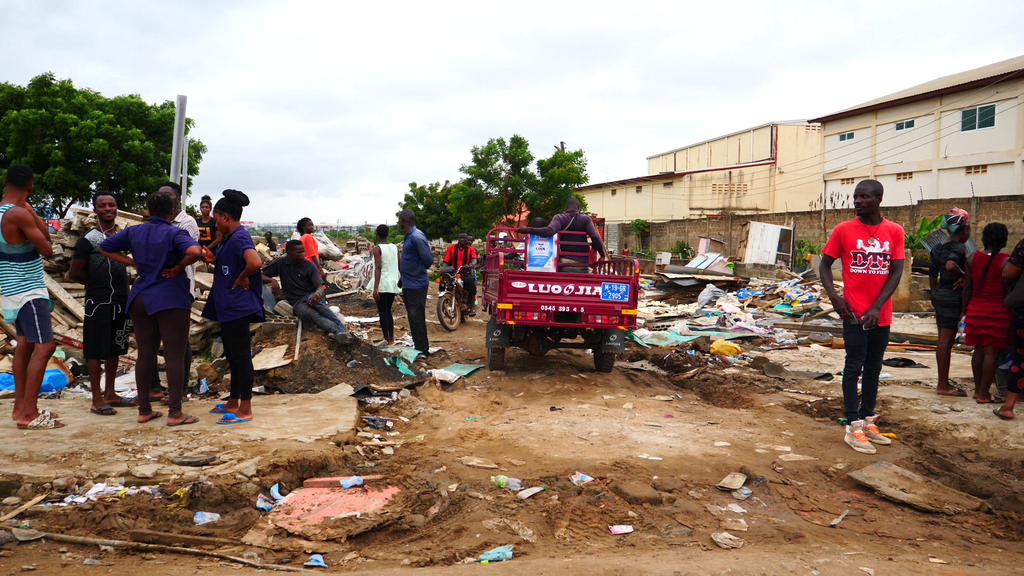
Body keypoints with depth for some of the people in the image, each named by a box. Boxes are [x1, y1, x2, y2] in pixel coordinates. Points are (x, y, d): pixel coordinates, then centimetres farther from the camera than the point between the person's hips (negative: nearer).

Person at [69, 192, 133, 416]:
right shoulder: (88, 240, -7)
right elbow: (74, 273, -6)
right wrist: (97, 282, 1)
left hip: (121, 302, 6)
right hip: (98, 303, -6)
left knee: (114, 349, 13)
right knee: (96, 351, -1)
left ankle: (110, 394, 23)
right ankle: (97, 400, 6)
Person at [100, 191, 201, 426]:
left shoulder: (133, 232, 8)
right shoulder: (174, 233, -9)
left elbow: (105, 247, 18)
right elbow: (195, 251, -29)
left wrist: (132, 263, 11)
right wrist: (178, 267, -12)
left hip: (140, 299, 6)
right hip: (170, 300, -6)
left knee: (145, 354, 11)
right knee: (174, 355, -2)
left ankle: (144, 410, 17)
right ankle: (175, 413, -2)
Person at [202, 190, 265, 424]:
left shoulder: (239, 237, -17)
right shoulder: (230, 238, 14)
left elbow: (255, 263, -33)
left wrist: (241, 279, -18)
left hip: (237, 307, -11)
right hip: (228, 307, 11)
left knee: (241, 357, -4)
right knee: (232, 356, 17)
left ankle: (245, 410, 2)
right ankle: (233, 403, 28)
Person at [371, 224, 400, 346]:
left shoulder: (377, 248, -8)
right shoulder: (395, 247, 8)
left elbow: (378, 268, -18)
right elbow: (400, 266, 9)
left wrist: (376, 287, -21)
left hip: (382, 285, -5)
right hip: (393, 284, 6)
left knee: (383, 313, 2)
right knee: (388, 311, 19)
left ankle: (387, 340, 0)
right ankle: (391, 339, 20)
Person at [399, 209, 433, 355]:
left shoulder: (417, 237, -19)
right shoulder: (409, 236, 11)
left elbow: (428, 258, -23)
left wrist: (420, 270, -6)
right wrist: (402, 280, 18)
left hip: (416, 285, -10)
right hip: (408, 284, 10)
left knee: (417, 319, -4)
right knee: (412, 318, 16)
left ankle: (423, 351, 4)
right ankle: (417, 348, 27)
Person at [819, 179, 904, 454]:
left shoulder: (894, 231, 2)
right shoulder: (843, 230, -3)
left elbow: (896, 272, -1)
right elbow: (824, 265, 3)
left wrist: (876, 307, -12)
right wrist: (834, 297, -13)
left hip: (881, 315, 3)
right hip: (854, 313, -3)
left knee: (874, 367, 11)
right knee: (854, 366, -3)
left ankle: (868, 421, 22)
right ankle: (853, 428, 1)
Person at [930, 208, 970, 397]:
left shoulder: (939, 248, 12)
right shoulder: (959, 247, -14)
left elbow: (932, 275, 16)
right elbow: (950, 265, -35)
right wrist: (963, 276, -18)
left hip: (940, 296, 9)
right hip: (952, 298, -9)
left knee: (944, 340, 13)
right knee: (946, 341, -4)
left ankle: (943, 383, 20)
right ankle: (943, 385, 2)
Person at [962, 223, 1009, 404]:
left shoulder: (972, 258, -1)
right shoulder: (1006, 262, -13)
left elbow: (967, 288, 3)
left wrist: (965, 311, 12)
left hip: (975, 311, 5)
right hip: (998, 313, -4)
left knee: (979, 350, 15)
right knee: (992, 353, 2)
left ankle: (978, 389, 23)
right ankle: (983, 394, 6)